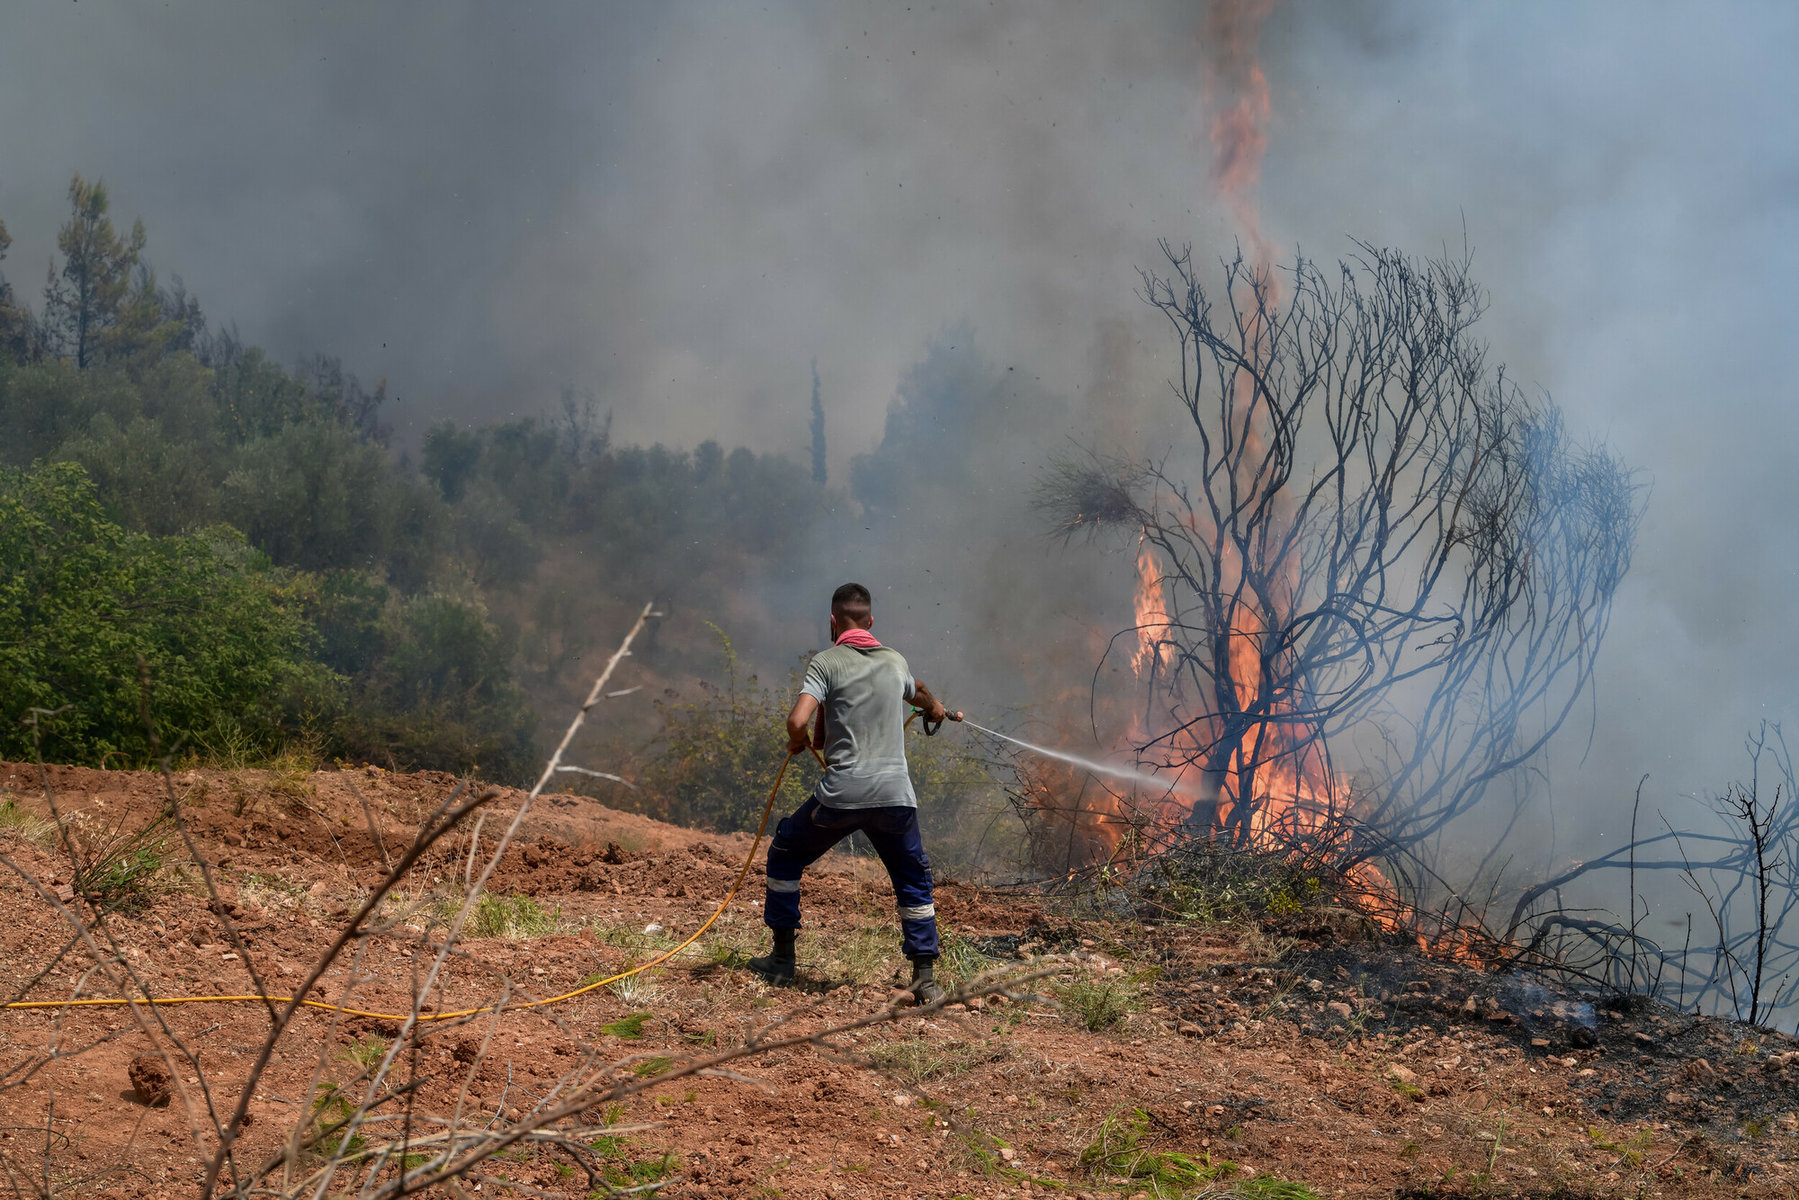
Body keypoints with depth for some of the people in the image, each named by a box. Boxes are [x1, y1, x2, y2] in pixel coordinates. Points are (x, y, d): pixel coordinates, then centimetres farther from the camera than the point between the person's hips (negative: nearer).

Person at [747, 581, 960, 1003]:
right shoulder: (896, 661, 13)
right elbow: (917, 693, 37)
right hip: (895, 794, 3)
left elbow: (798, 722, -15)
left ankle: (782, 958, 23)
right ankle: (925, 979, 10)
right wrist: (936, 708, 62)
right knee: (914, 883, 18)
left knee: (785, 855, 20)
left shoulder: (826, 662, -2)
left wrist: (797, 743, 10)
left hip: (841, 793, -3)